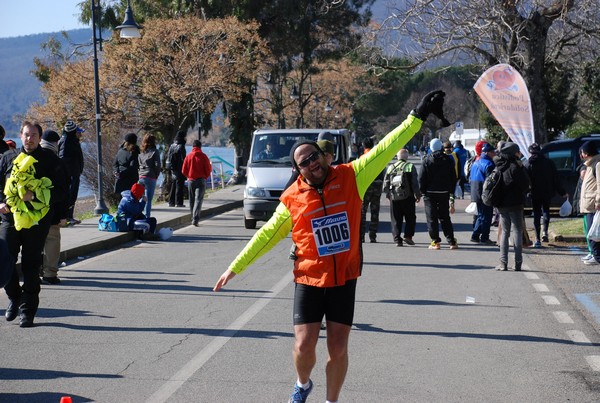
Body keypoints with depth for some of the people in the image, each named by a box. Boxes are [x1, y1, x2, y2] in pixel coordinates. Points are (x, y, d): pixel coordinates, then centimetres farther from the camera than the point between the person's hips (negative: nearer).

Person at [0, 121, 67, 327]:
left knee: (31, 267, 1)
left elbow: (61, 192, -3)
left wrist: (35, 195, -15)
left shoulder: (50, 161, 2)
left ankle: (27, 310, 10)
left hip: (37, 220, -2)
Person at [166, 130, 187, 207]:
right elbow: (183, 159, -15)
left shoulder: (172, 146, 10)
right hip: (179, 169, -7)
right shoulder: (181, 147, -13)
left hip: (172, 170, 7)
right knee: (179, 186, -3)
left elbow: (168, 158, 13)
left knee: (173, 186, 13)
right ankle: (179, 203, -3)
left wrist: (169, 169, 18)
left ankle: (171, 202, 15)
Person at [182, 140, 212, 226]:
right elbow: (208, 170, -6)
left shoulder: (188, 156, -1)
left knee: (192, 200, 14)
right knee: (198, 199, -6)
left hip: (191, 180, 2)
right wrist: (205, 177, 15)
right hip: (201, 180, -2)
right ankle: (195, 219, -20)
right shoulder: (203, 156, -7)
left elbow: (183, 171, 1)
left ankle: (193, 218, 21)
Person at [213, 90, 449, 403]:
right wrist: (234, 268, 7)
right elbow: (266, 236, 6)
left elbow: (385, 149, -6)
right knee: (304, 346, -3)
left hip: (344, 280, 0)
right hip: (309, 281, 0)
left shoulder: (350, 177, -4)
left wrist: (417, 117, -10)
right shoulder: (292, 199, -3)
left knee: (338, 350, 4)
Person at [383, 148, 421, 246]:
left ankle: (397, 240, 2)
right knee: (410, 217, 8)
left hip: (394, 198, 3)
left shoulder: (390, 168, 7)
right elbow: (415, 183, -5)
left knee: (396, 220, 7)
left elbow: (386, 184, 10)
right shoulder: (410, 167, -3)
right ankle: (408, 236, -4)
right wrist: (418, 195, 4)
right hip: (407, 197, -3)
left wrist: (388, 195, 23)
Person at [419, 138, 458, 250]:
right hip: (444, 193, 3)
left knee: (432, 218, 1)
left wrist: (422, 190, 3)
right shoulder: (448, 160, 3)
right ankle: (452, 241, 7)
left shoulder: (427, 160, -6)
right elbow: (453, 178, 7)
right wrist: (451, 192, 15)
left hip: (430, 193, -3)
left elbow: (421, 178, -7)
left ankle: (435, 241, -4)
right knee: (445, 218, 11)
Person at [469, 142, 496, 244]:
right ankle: (484, 238, 1)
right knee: (486, 216, -1)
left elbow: (470, 179, 19)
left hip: (476, 194, 9)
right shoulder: (488, 164, -16)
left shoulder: (476, 163, 14)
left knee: (481, 215, 18)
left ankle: (475, 236, 18)